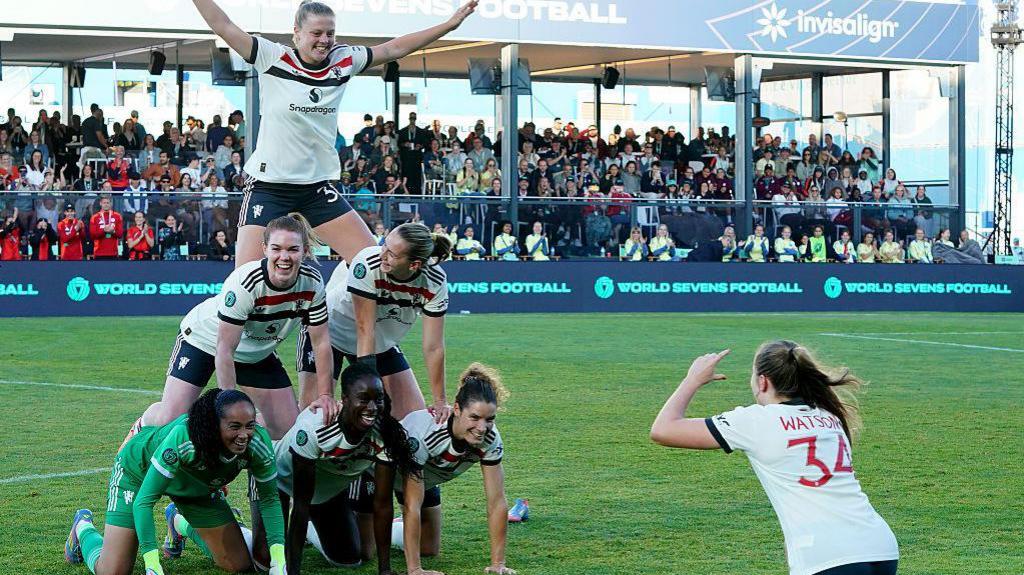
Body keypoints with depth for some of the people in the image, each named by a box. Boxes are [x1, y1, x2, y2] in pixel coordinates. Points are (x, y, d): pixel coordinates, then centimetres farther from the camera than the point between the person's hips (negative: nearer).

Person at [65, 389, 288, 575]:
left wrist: (278, 556, -25)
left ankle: (182, 524, 31)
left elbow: (270, 498, -14)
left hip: (197, 487, 5)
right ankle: (83, 528, 23)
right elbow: (143, 501, -38)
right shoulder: (182, 437, -43)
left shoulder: (257, 442, -29)